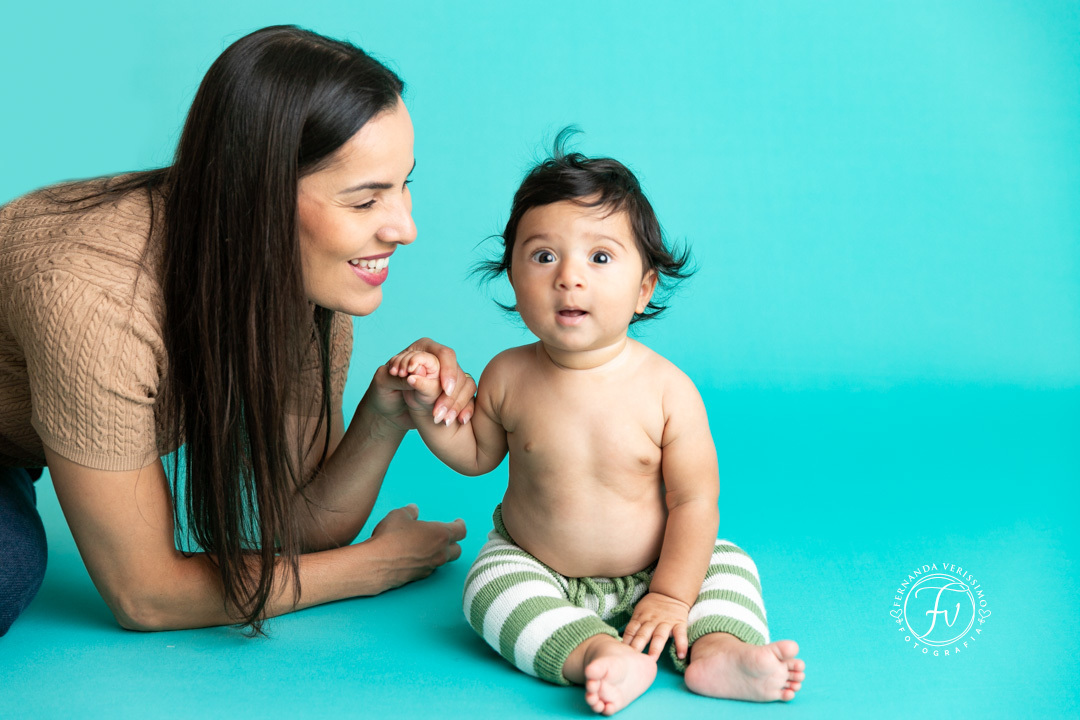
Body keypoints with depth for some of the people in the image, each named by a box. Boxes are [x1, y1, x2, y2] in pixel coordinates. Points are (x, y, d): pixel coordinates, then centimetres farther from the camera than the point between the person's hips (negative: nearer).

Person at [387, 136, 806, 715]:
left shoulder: (668, 390, -18)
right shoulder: (508, 376, -11)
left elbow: (694, 501, -13)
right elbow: (476, 454, 7)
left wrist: (670, 595, -17)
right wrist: (427, 404, -10)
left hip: (647, 576, 0)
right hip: (534, 567, 0)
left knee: (729, 564, -13)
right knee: (491, 588, -26)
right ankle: (600, 655, -36)